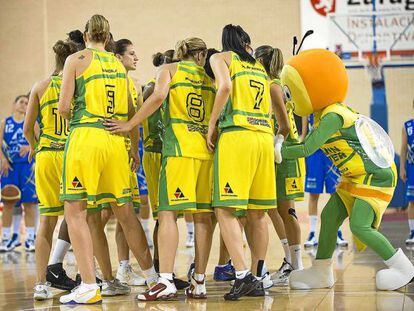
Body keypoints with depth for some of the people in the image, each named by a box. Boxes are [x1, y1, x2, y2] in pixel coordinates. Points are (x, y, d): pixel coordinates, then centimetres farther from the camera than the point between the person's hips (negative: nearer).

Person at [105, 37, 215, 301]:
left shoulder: (169, 69, 9)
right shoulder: (209, 79, 18)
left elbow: (158, 96, -9)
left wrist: (129, 125, -7)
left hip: (179, 145, -4)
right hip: (206, 148, 4)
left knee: (168, 212, -7)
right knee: (203, 215, 4)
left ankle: (166, 281, -17)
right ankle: (199, 282, 5)